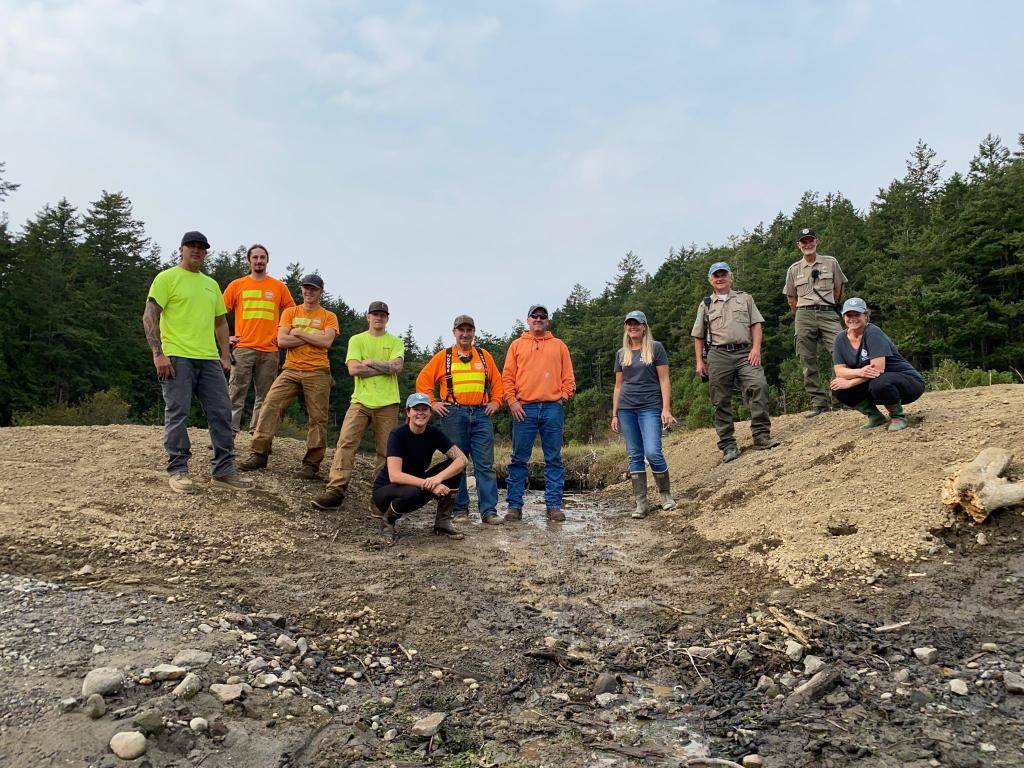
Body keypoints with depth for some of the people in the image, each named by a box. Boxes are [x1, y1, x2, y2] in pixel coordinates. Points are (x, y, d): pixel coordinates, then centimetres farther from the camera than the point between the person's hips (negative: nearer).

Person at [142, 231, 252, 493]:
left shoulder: (211, 284, 21)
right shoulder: (167, 278, 2)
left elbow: (220, 322, 24)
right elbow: (149, 317, -6)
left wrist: (226, 356, 16)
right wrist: (158, 353, -15)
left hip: (210, 359, 6)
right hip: (177, 357, -6)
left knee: (221, 412, 3)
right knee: (177, 414, -3)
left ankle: (223, 470, 11)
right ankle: (178, 470, 7)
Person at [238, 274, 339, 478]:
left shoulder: (329, 316, 8)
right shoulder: (290, 312, 13)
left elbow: (326, 341, -10)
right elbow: (282, 341, -1)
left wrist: (298, 333, -6)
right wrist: (313, 337, -6)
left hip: (317, 372, -2)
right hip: (291, 370, 2)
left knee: (317, 417, -3)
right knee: (270, 406, -11)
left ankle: (312, 463, 5)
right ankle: (259, 454, -6)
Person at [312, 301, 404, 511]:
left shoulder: (395, 342, 11)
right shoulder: (357, 340, 11)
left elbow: (397, 367, -7)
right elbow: (353, 369, -5)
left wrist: (369, 362, -6)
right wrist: (385, 368, -5)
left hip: (387, 404, 0)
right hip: (361, 401, 0)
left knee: (385, 452, -1)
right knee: (345, 443, -12)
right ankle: (335, 491, -11)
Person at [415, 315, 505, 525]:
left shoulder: (484, 356, 15)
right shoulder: (443, 356, 9)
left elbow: (497, 382, 21)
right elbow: (423, 380, 9)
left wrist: (495, 402, 8)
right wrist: (432, 403, 1)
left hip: (481, 415, 1)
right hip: (453, 415, -1)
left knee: (485, 464, -3)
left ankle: (489, 511, -2)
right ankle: (460, 509, 11)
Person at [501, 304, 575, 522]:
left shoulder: (559, 345, 15)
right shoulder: (517, 345, 14)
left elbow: (568, 375, 13)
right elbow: (507, 377, 8)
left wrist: (565, 394, -3)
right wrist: (512, 401, -3)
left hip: (553, 408, 1)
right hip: (524, 409, 0)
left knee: (554, 459, 3)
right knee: (519, 459, 1)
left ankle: (554, 505, 8)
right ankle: (514, 505, 6)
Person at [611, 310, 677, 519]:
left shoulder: (655, 348, 4)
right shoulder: (621, 354, 14)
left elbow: (664, 380, -1)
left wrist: (666, 408, -10)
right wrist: (614, 414, 10)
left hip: (650, 407, -4)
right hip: (626, 408, 4)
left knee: (652, 452, -15)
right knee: (634, 455, 3)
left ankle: (665, 493, 8)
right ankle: (640, 503, 6)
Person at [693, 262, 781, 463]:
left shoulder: (745, 299, 19)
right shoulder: (706, 305, 19)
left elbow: (755, 324, 10)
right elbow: (698, 337, 18)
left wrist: (756, 348, -4)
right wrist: (700, 362, 8)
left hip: (745, 352, 0)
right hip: (718, 355, 1)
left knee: (758, 386, -22)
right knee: (721, 401, -2)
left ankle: (761, 435, -16)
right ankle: (728, 445, 4)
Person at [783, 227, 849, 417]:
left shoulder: (831, 263, 12)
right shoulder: (794, 269, 13)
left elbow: (839, 287, 17)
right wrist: (802, 314, 13)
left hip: (828, 314, -1)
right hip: (804, 316, 1)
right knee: (808, 362, -2)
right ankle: (819, 403, 3)